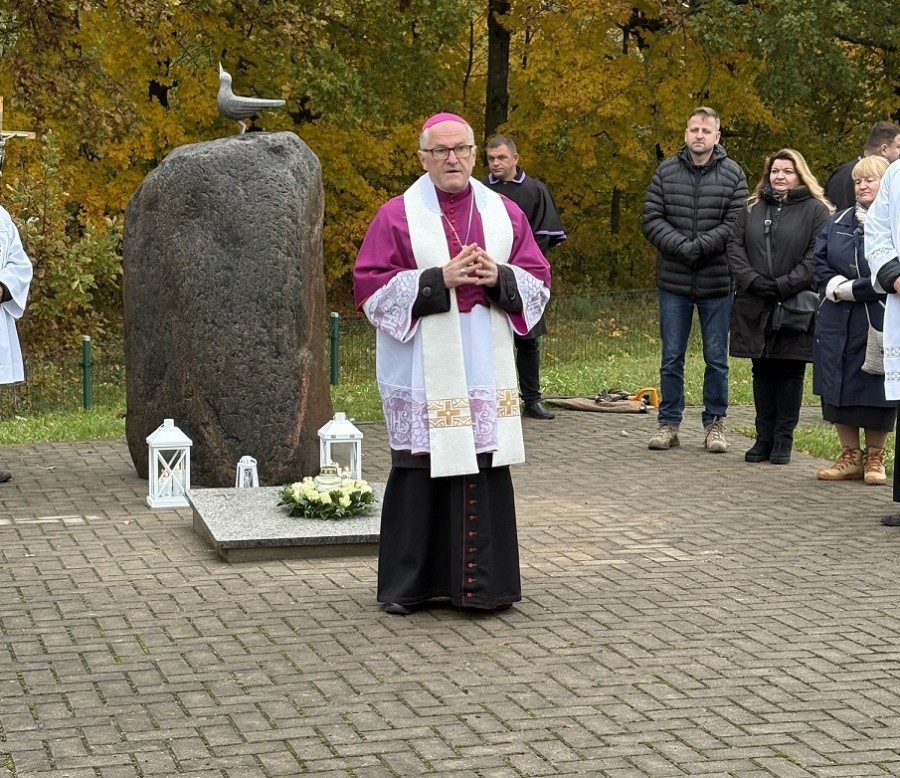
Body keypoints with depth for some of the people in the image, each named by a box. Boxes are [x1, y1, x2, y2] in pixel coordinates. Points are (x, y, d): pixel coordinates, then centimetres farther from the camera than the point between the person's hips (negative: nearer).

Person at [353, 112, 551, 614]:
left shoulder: (505, 214, 11)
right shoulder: (398, 216, 1)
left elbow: (538, 281, 10)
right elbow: (372, 288, -5)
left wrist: (498, 276, -10)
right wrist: (439, 279, -15)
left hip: (486, 369, 3)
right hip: (423, 373, -3)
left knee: (485, 471, 2)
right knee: (420, 471, -2)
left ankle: (484, 580, 11)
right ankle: (408, 583, 9)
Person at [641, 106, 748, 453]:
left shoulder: (733, 175, -1)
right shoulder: (666, 172, 3)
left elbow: (737, 225, -9)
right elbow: (651, 219, -3)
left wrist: (700, 245, -19)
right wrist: (681, 246, -17)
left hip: (717, 282, -1)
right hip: (673, 281, 1)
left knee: (716, 358, 7)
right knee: (671, 357, 7)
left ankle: (715, 423, 17)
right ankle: (668, 424, 15)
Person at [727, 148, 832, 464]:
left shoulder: (815, 210, -1)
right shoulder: (752, 208, 13)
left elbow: (817, 257, -10)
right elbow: (735, 246, 5)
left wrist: (784, 285, -17)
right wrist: (752, 279, -11)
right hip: (756, 307, 4)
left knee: (790, 373, 3)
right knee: (762, 372, 9)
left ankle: (783, 439, 8)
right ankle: (764, 438, 15)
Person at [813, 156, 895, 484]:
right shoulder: (838, 222, 14)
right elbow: (819, 262, 10)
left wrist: (851, 289, -14)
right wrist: (837, 286, -9)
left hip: (880, 321, -5)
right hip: (837, 321, 5)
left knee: (876, 390, 1)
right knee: (838, 389, 7)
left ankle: (874, 458, 15)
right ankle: (850, 456, 17)